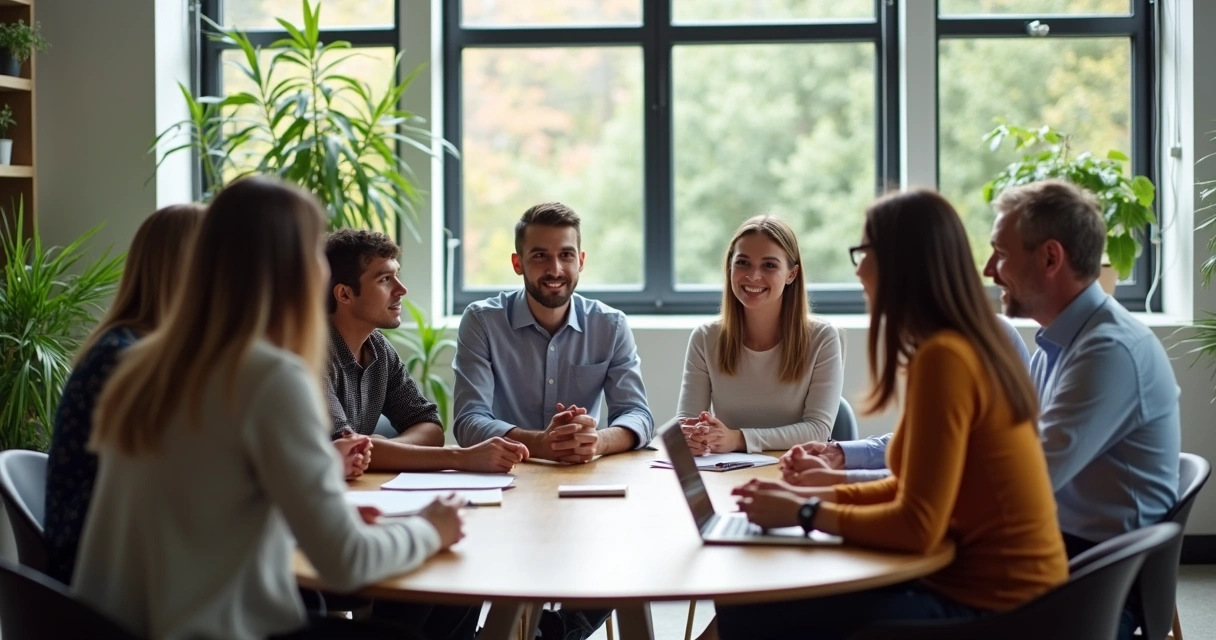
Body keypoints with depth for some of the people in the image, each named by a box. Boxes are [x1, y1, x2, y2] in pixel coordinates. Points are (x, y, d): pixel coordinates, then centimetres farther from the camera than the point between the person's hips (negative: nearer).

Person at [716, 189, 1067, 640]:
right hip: (999, 589, 10)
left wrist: (807, 514, -9)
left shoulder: (944, 356, -19)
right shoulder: (971, 345, 10)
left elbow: (917, 526, -21)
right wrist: (814, 495, 9)